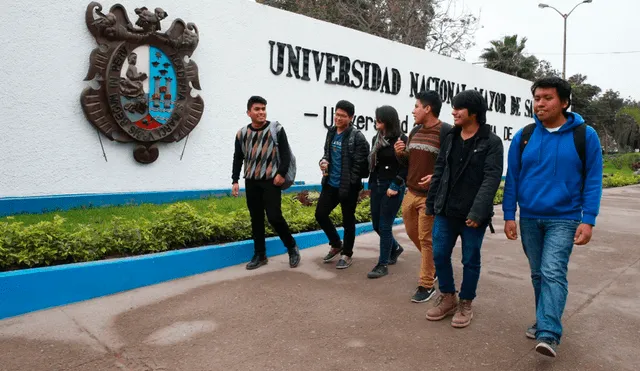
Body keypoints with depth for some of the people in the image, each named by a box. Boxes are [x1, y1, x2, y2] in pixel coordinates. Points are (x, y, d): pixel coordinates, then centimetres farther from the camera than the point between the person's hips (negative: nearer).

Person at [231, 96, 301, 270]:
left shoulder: (276, 129, -2)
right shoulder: (242, 133, 7)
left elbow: (286, 154, -4)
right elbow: (238, 158, 12)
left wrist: (281, 173, -14)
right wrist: (235, 181, 5)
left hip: (272, 181, -4)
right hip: (251, 182, 4)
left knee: (274, 217, -10)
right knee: (256, 219, 8)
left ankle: (292, 247, 12)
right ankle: (260, 255, 19)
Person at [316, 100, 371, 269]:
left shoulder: (357, 137, -14)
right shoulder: (331, 132, 9)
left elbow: (360, 163, -16)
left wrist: (350, 182, -17)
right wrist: (324, 161, -2)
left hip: (348, 186, -7)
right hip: (330, 184, 7)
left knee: (348, 221, 6)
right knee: (320, 214, 10)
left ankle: (347, 255, 24)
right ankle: (336, 245, 32)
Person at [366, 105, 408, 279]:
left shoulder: (401, 140, -10)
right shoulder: (376, 139, 10)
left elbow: (406, 167, -12)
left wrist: (395, 186, -17)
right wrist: (372, 183, 11)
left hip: (393, 187, -7)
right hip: (376, 185, 7)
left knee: (385, 225, -3)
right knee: (376, 225, 13)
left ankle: (383, 264, 9)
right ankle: (395, 248, 39)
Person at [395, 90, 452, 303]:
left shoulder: (446, 132, -12)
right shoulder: (415, 131, 12)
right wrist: (400, 154, -1)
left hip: (431, 196, -8)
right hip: (411, 193, 8)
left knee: (426, 240, -1)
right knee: (413, 233, 18)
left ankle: (426, 286, 12)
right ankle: (434, 264, 41)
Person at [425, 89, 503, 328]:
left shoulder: (491, 142, -8)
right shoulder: (450, 137, 9)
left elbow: (492, 179, -16)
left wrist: (477, 212, -24)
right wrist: (431, 203, 11)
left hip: (473, 215, -5)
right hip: (445, 211, 5)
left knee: (470, 260, 7)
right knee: (439, 255, 8)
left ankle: (465, 304, 26)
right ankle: (447, 298, 28)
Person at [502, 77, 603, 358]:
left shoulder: (585, 135, -5)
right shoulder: (523, 136, 1)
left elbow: (593, 180, -4)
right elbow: (512, 178, 3)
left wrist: (588, 220, -10)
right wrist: (509, 215, 0)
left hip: (563, 219, -3)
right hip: (529, 218, 3)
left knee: (553, 273, -14)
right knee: (538, 274, 14)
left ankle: (549, 334, -11)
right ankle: (544, 321, 30)